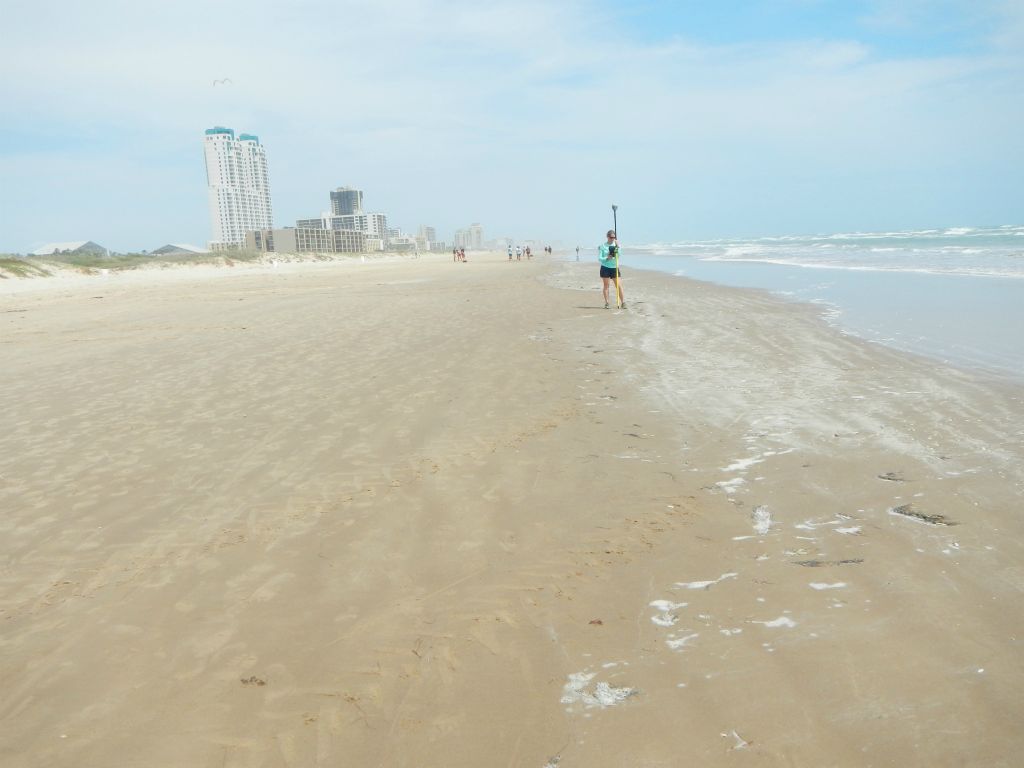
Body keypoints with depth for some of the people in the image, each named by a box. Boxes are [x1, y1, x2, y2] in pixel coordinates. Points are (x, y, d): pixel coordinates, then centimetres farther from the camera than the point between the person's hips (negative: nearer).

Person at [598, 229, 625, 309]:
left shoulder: (616, 244, 4)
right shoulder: (603, 245, -2)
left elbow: (618, 256, -9)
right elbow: (599, 258, -5)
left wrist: (617, 247, -20)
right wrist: (607, 258, -21)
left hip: (615, 268, 2)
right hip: (605, 267, -2)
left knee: (619, 286, -3)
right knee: (606, 286, 3)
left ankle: (623, 302, -1)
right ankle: (606, 303, 10)